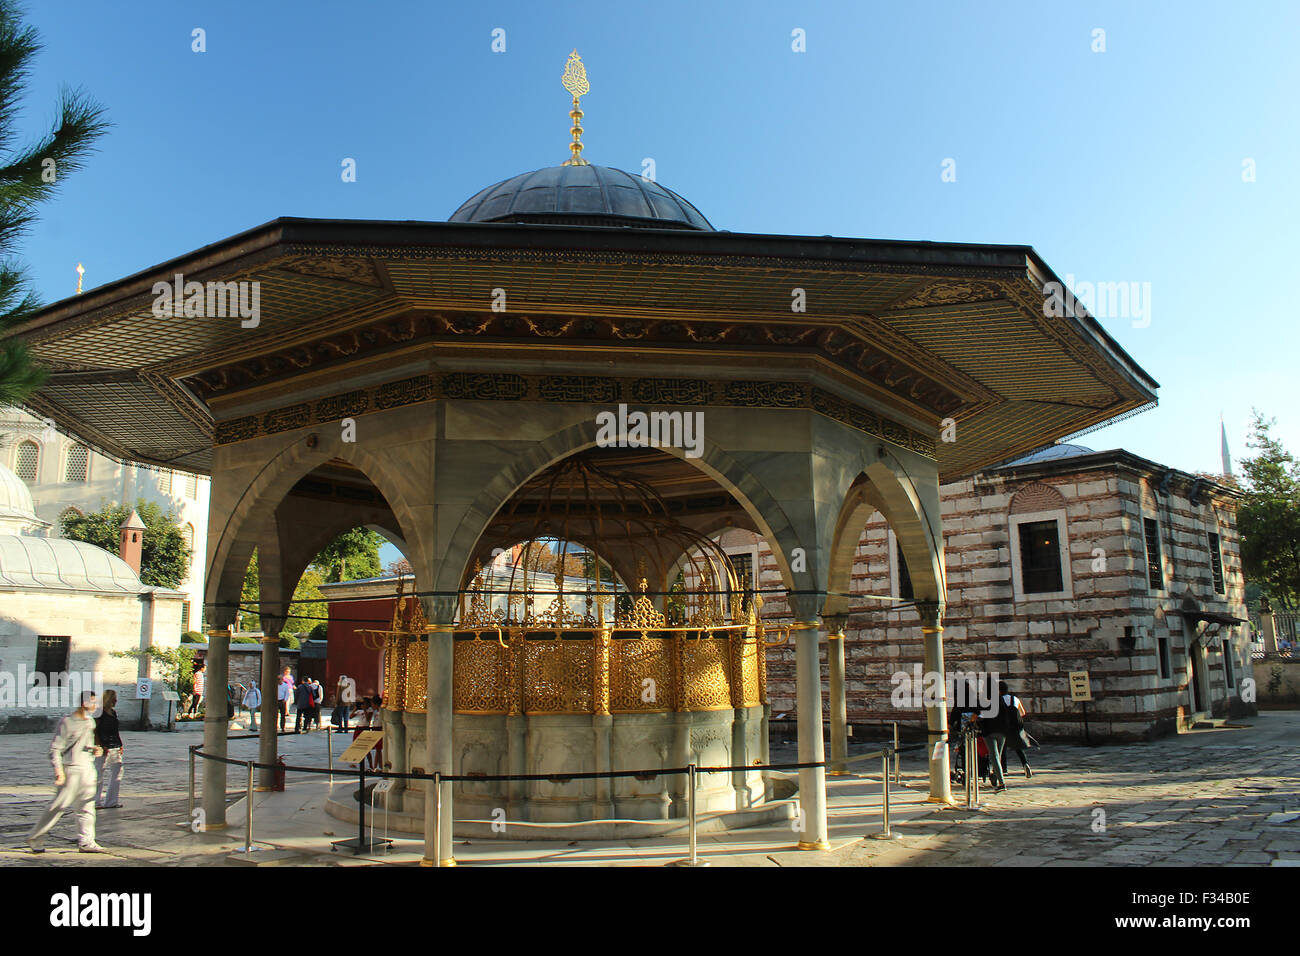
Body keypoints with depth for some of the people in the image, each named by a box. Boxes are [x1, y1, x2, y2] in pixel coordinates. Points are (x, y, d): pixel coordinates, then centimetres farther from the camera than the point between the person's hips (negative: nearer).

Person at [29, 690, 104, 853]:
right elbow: (55, 749, -11)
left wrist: (94, 750, 6)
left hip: (88, 769, 7)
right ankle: (35, 838, 15)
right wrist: (58, 769, -20)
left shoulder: (90, 722, 14)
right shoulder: (67, 722, -10)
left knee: (87, 806, 4)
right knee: (59, 806, -3)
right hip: (71, 769, -7)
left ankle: (86, 842, 6)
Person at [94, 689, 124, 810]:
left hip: (115, 747, 8)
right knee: (100, 774, -2)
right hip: (103, 748, -8)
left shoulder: (113, 712, 14)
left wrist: (120, 745, 15)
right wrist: (101, 747, -18)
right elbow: (95, 732, -13)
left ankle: (111, 801, 13)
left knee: (117, 771, 7)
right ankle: (96, 802, 7)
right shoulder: (100, 713, -8)